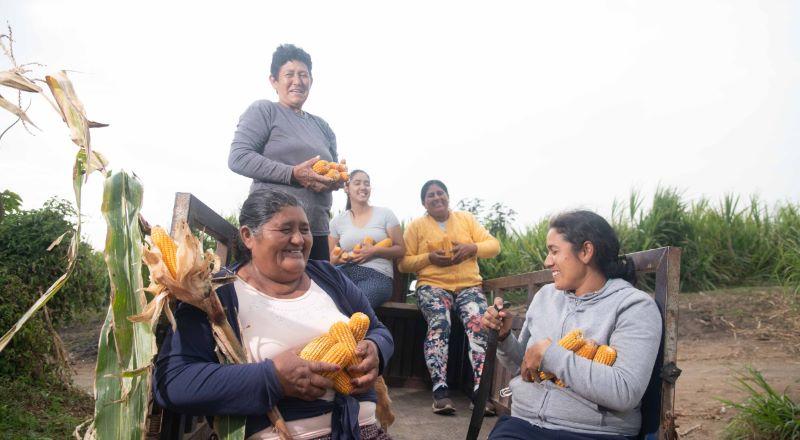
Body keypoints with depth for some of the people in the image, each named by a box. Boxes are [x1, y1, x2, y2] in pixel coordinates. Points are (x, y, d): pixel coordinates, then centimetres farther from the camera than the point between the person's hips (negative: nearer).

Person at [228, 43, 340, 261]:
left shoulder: (322, 126, 21)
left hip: (318, 231, 6)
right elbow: (238, 158, -9)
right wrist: (293, 174, -18)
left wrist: (336, 181, 1)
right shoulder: (263, 110, 2)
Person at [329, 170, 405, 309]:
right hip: (346, 273, 2)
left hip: (377, 275, -2)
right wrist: (336, 259, -5)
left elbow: (400, 250, 8)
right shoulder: (337, 221, 14)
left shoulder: (385, 214, 9)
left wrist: (374, 251, -8)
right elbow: (332, 260, 20)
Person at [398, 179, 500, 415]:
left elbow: (494, 245, 10)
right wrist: (429, 258, -12)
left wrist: (472, 248, -10)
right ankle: (440, 389, -33)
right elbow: (404, 263, 5)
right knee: (439, 324, -31)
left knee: (479, 323, -28)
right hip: (433, 285, -1)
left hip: (469, 285, 1)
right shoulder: (416, 226, 12)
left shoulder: (466, 219, 17)